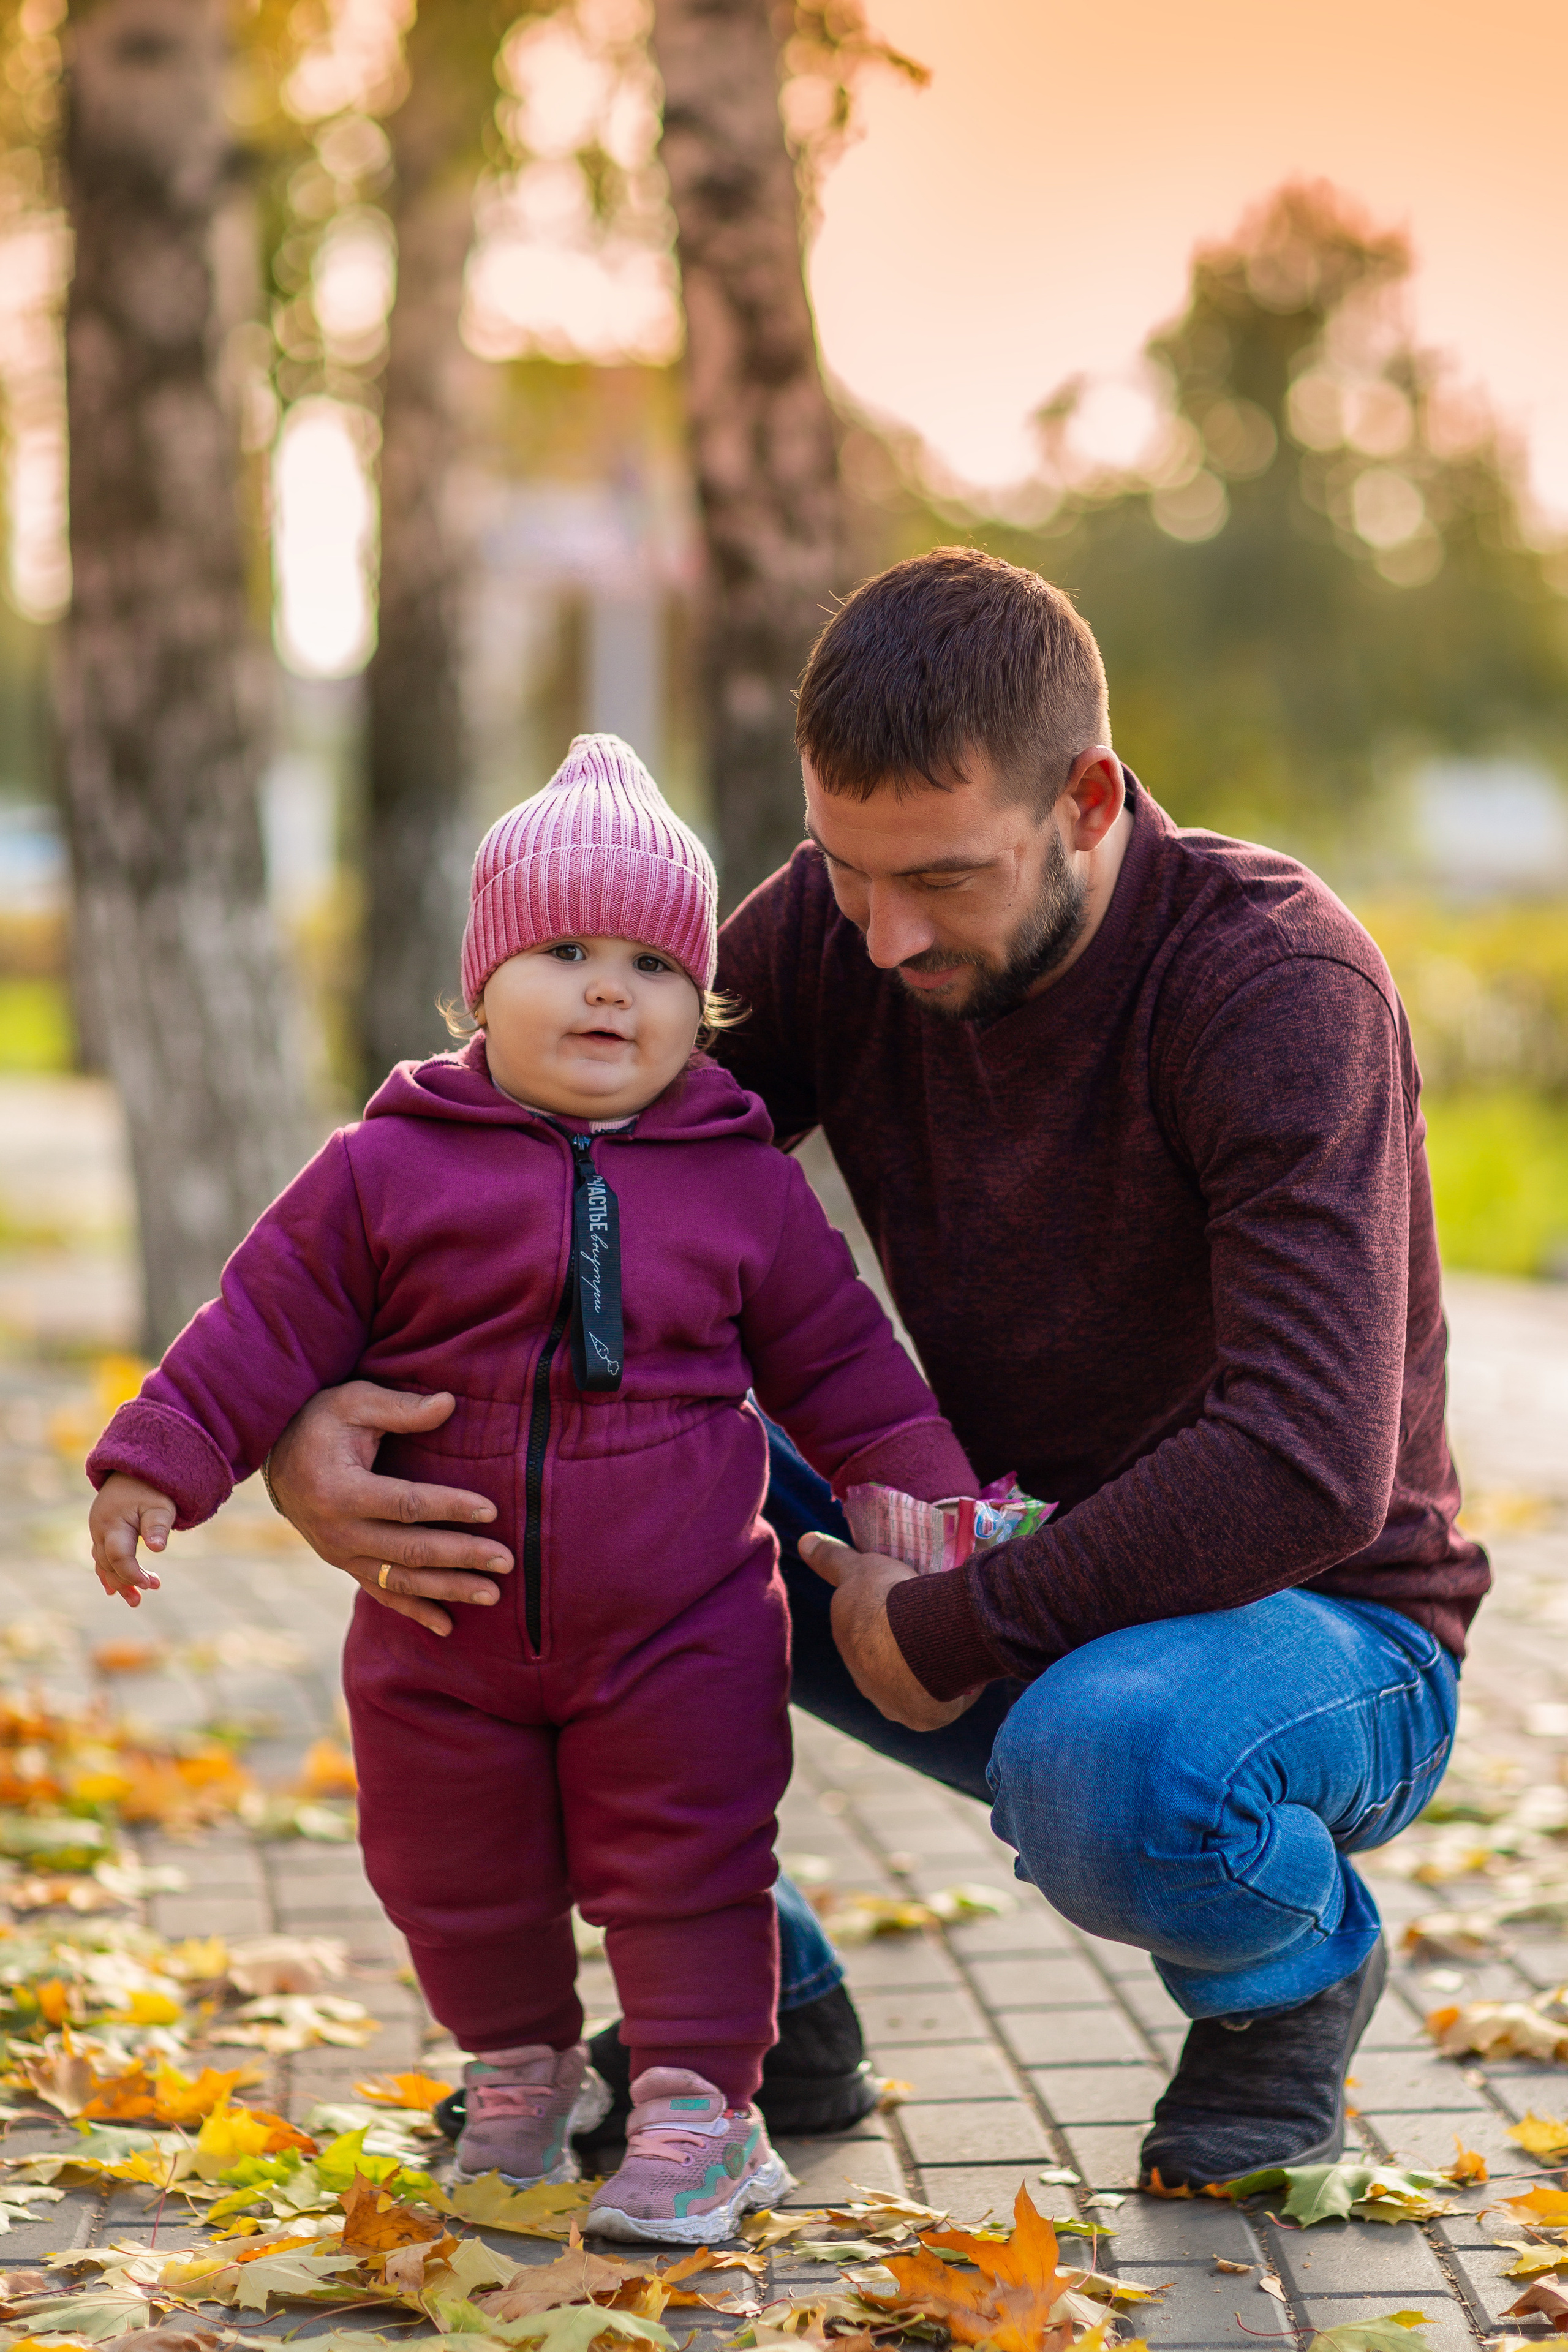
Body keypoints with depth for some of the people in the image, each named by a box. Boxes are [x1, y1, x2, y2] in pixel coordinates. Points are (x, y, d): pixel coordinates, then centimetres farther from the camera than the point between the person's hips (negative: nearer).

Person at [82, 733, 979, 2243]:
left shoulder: (747, 1186, -2)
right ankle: (521, 2070, 39)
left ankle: (699, 2109, 15)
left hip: (679, 1628, -1)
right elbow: (267, 1327, -3)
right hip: (446, 1636, 2)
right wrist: (158, 1464, -11)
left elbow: (838, 1362, 5)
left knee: (685, 1874, 1)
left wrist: (936, 1498, -3)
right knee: (458, 1884, 16)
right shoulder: (387, 1170, -6)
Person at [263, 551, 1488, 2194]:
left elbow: (1306, 1468, -35)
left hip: (1323, 1637, -5)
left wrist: (947, 1637, -26)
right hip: (996, 1585, 5)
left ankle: (1292, 1964, -2)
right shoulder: (831, 934, -9)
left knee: (1104, 1760, -41)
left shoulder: (1282, 983, -26)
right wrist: (318, 1410, -26)